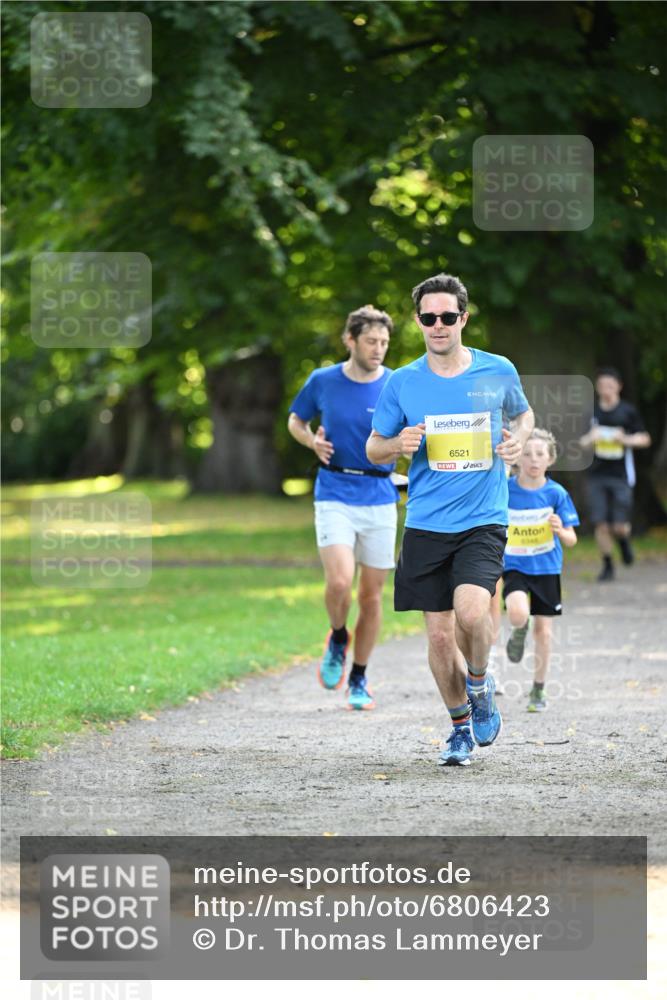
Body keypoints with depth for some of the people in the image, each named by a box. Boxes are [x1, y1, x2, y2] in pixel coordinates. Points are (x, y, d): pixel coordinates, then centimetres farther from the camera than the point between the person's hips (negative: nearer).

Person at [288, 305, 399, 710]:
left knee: (372, 595, 5)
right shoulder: (323, 381, 1)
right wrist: (312, 441, -4)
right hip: (335, 496, -1)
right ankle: (338, 638, 13)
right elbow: (296, 421, 17)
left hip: (380, 498, 1)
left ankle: (359, 680, 21)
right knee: (339, 582, -19)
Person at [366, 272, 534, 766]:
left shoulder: (499, 372, 1)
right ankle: (461, 725, 23)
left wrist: (518, 438, -1)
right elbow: (373, 448, 11)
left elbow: (523, 413, 21)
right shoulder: (401, 383, 1)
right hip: (426, 526, 2)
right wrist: (399, 444, -12)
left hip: (484, 520, -2)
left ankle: (480, 685, 7)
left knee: (471, 612, -24)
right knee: (439, 634, 2)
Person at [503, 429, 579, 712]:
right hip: (514, 567, -1)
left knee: (543, 629, 4)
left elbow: (571, 540, -6)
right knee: (518, 613, -28)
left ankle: (538, 691, 21)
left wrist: (561, 530, -26)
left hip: (547, 568, 1)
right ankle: (519, 631, 10)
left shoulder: (556, 493, -7)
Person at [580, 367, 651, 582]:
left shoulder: (628, 411, 2)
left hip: (621, 475, -2)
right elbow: (581, 441, 15)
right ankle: (607, 566, 10)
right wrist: (589, 439, -7)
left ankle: (624, 541, 30)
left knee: (620, 526, -6)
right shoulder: (590, 412, 8)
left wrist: (626, 440, -14)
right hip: (597, 474, 2)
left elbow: (644, 439, 4)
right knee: (601, 524, -4)